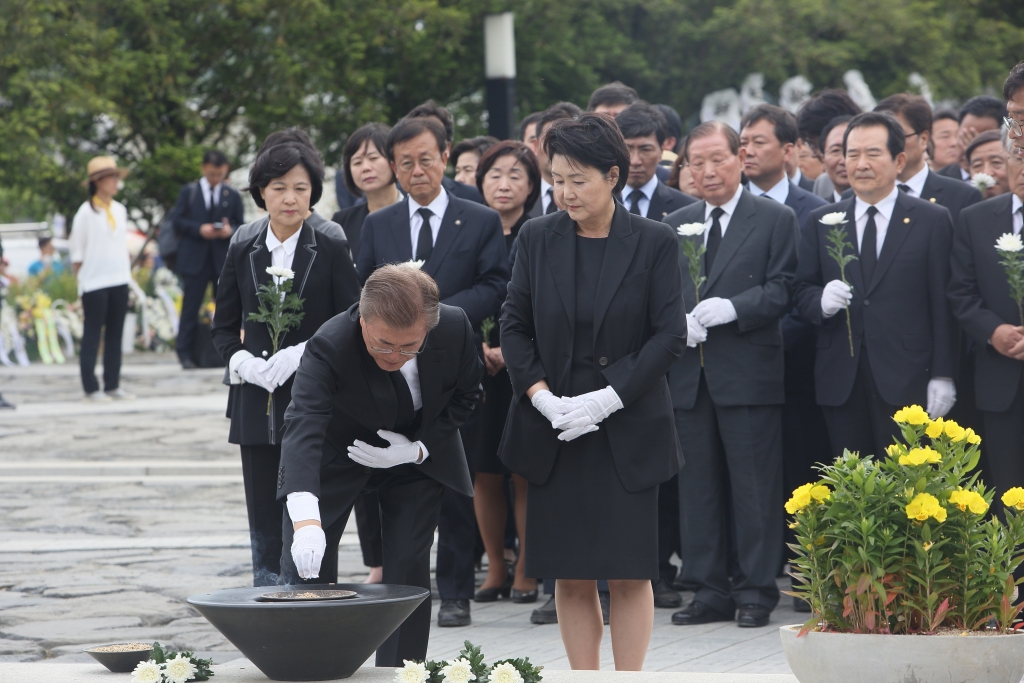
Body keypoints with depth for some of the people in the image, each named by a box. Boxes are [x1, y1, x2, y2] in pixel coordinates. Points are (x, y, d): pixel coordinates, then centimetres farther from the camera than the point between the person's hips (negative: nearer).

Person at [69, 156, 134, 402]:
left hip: (119, 281, 6)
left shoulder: (120, 210, 11)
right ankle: (91, 388, 0)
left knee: (115, 334, 7)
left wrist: (127, 272, 12)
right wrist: (81, 277, -5)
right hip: (94, 282, -6)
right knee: (92, 335, -2)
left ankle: (112, 385, 11)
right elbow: (76, 249, -3)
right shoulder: (87, 212, -6)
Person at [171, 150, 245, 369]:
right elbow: (178, 222, 1)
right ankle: (185, 353, 4)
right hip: (195, 258, -1)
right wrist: (199, 229, -15)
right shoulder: (188, 192, 7)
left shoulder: (233, 195, 9)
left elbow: (242, 226, 9)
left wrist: (230, 230, -14)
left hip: (224, 259, 1)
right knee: (190, 307, 0)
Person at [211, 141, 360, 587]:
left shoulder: (330, 253, 1)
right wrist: (242, 360, -6)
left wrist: (301, 354, -15)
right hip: (258, 405, 3)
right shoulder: (243, 255, 10)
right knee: (264, 524, 5)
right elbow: (224, 327, 14)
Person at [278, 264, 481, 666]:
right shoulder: (329, 347, -37)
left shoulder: (455, 328, -26)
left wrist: (418, 449, -21)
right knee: (306, 565, -8)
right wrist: (305, 518, -63)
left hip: (419, 451, 2)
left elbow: (465, 395, -5)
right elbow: (304, 426, -50)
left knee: (409, 565, -5)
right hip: (337, 453, -2)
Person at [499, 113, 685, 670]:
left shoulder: (653, 243, -3)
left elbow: (669, 335, -5)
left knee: (629, 573, -2)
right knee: (571, 577, 3)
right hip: (553, 431, 2)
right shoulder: (538, 238, 4)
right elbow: (514, 326, 6)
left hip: (627, 431, -2)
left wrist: (608, 399, -14)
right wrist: (542, 396, -9)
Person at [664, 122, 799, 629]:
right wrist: (677, 322, -6)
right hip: (690, 377, 5)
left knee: (754, 487, -3)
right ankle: (709, 591, 12)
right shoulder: (675, 225, 17)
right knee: (698, 487, 6)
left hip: (749, 374, -5)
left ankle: (755, 590, 3)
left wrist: (732, 308, -19)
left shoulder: (775, 220, 3)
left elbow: (783, 289, -6)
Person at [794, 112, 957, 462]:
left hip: (907, 380, -3)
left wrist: (943, 376, -6)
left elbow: (944, 304, 0)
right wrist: (821, 301, -12)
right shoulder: (821, 222, 13)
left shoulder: (933, 220, 4)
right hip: (841, 382, 3)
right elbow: (802, 290, 12)